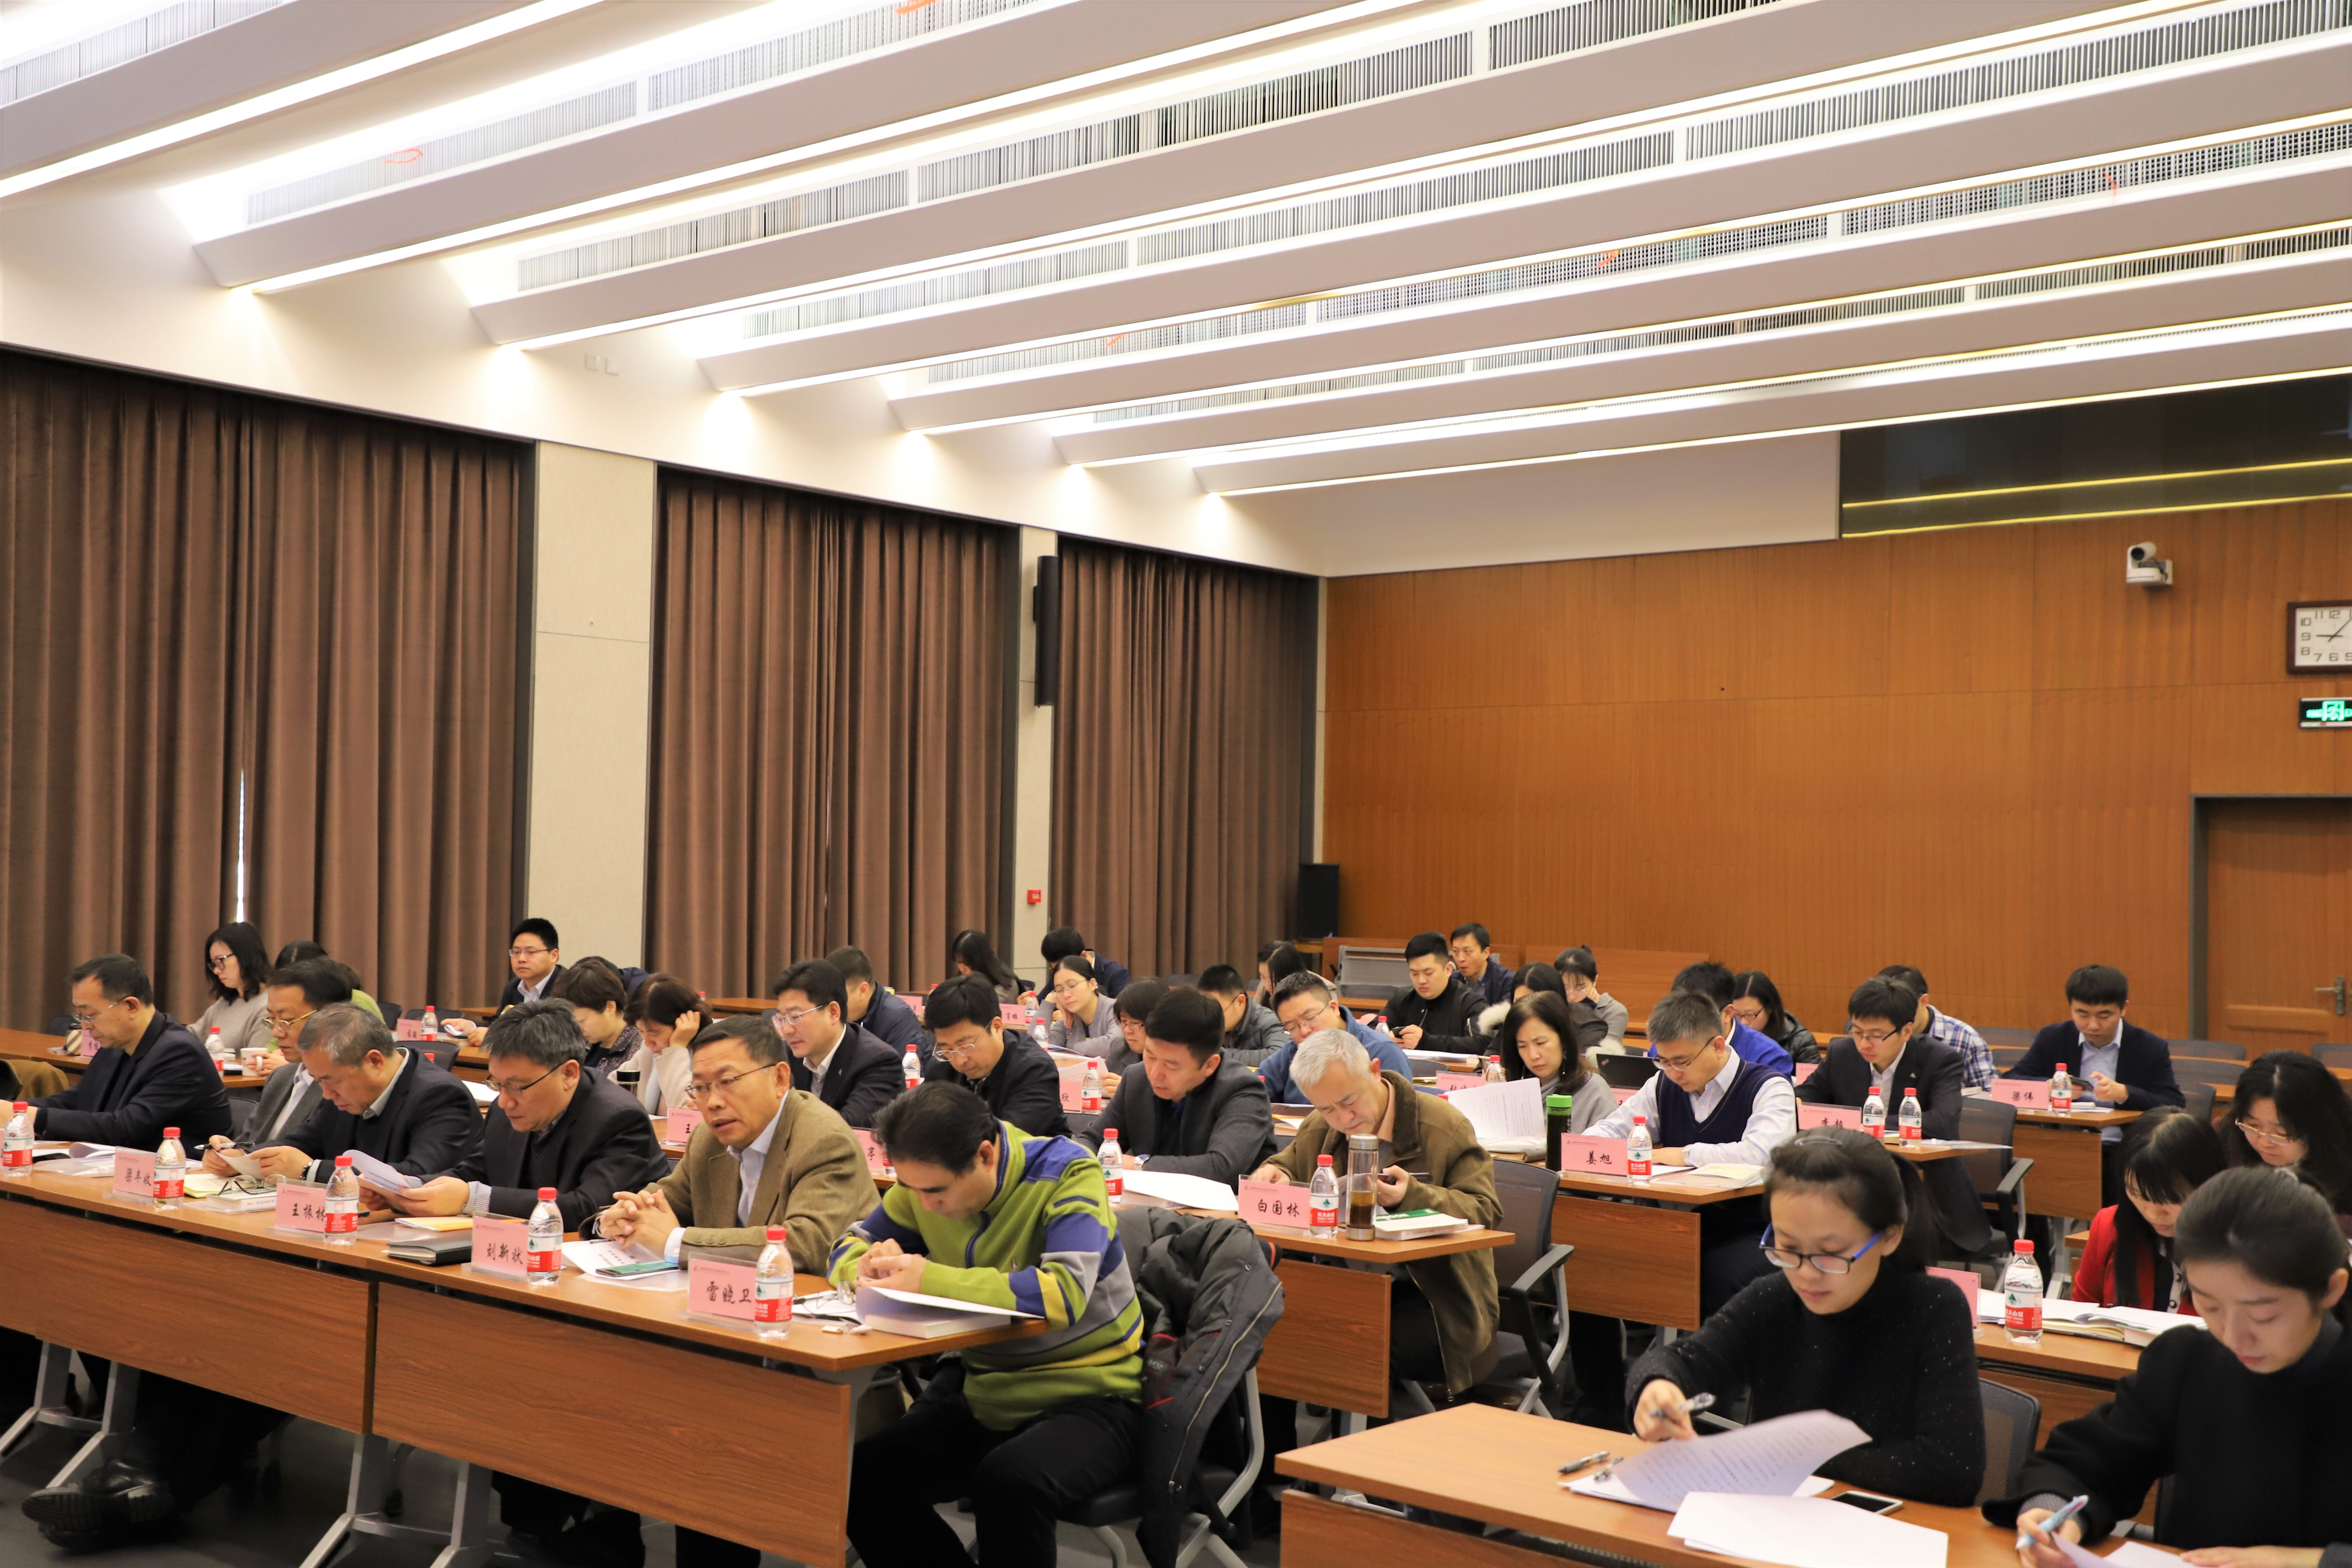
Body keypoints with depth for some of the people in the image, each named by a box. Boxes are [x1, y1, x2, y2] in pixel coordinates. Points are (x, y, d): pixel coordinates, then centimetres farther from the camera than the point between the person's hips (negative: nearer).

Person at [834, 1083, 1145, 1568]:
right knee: (861, 1478, -15)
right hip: (982, 1387, 6)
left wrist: (929, 1280, -33)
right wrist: (868, 1268, -15)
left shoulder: (1069, 1176, -19)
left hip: (1087, 1396, -6)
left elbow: (1064, 1294, -33)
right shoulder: (928, 1177, -2)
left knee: (1009, 1482, -36)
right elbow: (852, 1245, 11)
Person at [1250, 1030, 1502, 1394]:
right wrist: (1273, 1173, 3)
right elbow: (1287, 1165, 29)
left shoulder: (1446, 1128, -6)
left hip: (1432, 1298, -5)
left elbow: (1485, 1213, -10)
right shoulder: (1317, 1130, 11)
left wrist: (1412, 1196, -26)